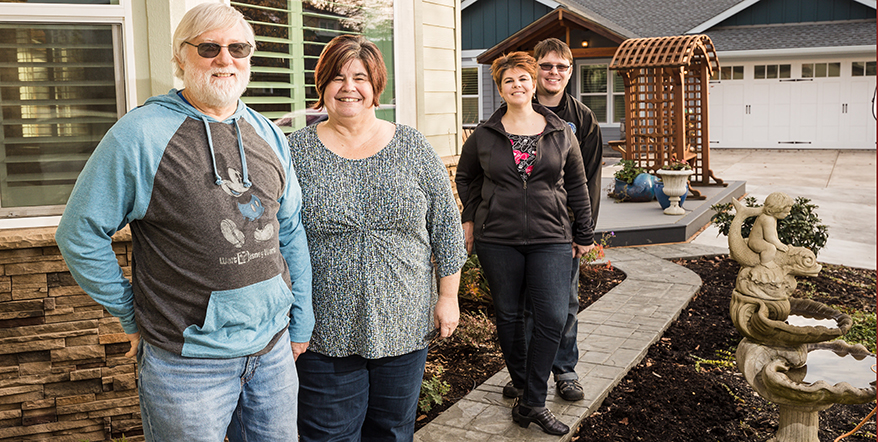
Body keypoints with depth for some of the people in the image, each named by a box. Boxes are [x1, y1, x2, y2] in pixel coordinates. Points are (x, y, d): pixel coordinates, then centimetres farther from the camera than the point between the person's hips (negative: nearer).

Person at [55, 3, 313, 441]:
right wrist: (133, 315, -3)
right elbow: (80, 234, -6)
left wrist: (301, 320, 12)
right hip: (186, 362, -5)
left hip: (273, 348, 5)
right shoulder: (140, 134, -10)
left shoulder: (268, 135, 7)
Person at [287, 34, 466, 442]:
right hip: (324, 334, -1)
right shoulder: (296, 151, -2)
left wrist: (448, 296, 3)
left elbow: (446, 225, 5)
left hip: (404, 327, 2)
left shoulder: (413, 148, 1)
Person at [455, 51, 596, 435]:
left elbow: (577, 185, 12)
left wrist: (583, 234, 12)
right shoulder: (484, 136, 3)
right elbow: (465, 178, 19)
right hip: (498, 240, 0)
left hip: (550, 238, 0)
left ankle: (533, 403, 3)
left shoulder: (561, 132, 5)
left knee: (553, 318, -7)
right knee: (509, 316, 8)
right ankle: (524, 389, 27)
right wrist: (471, 217, 11)